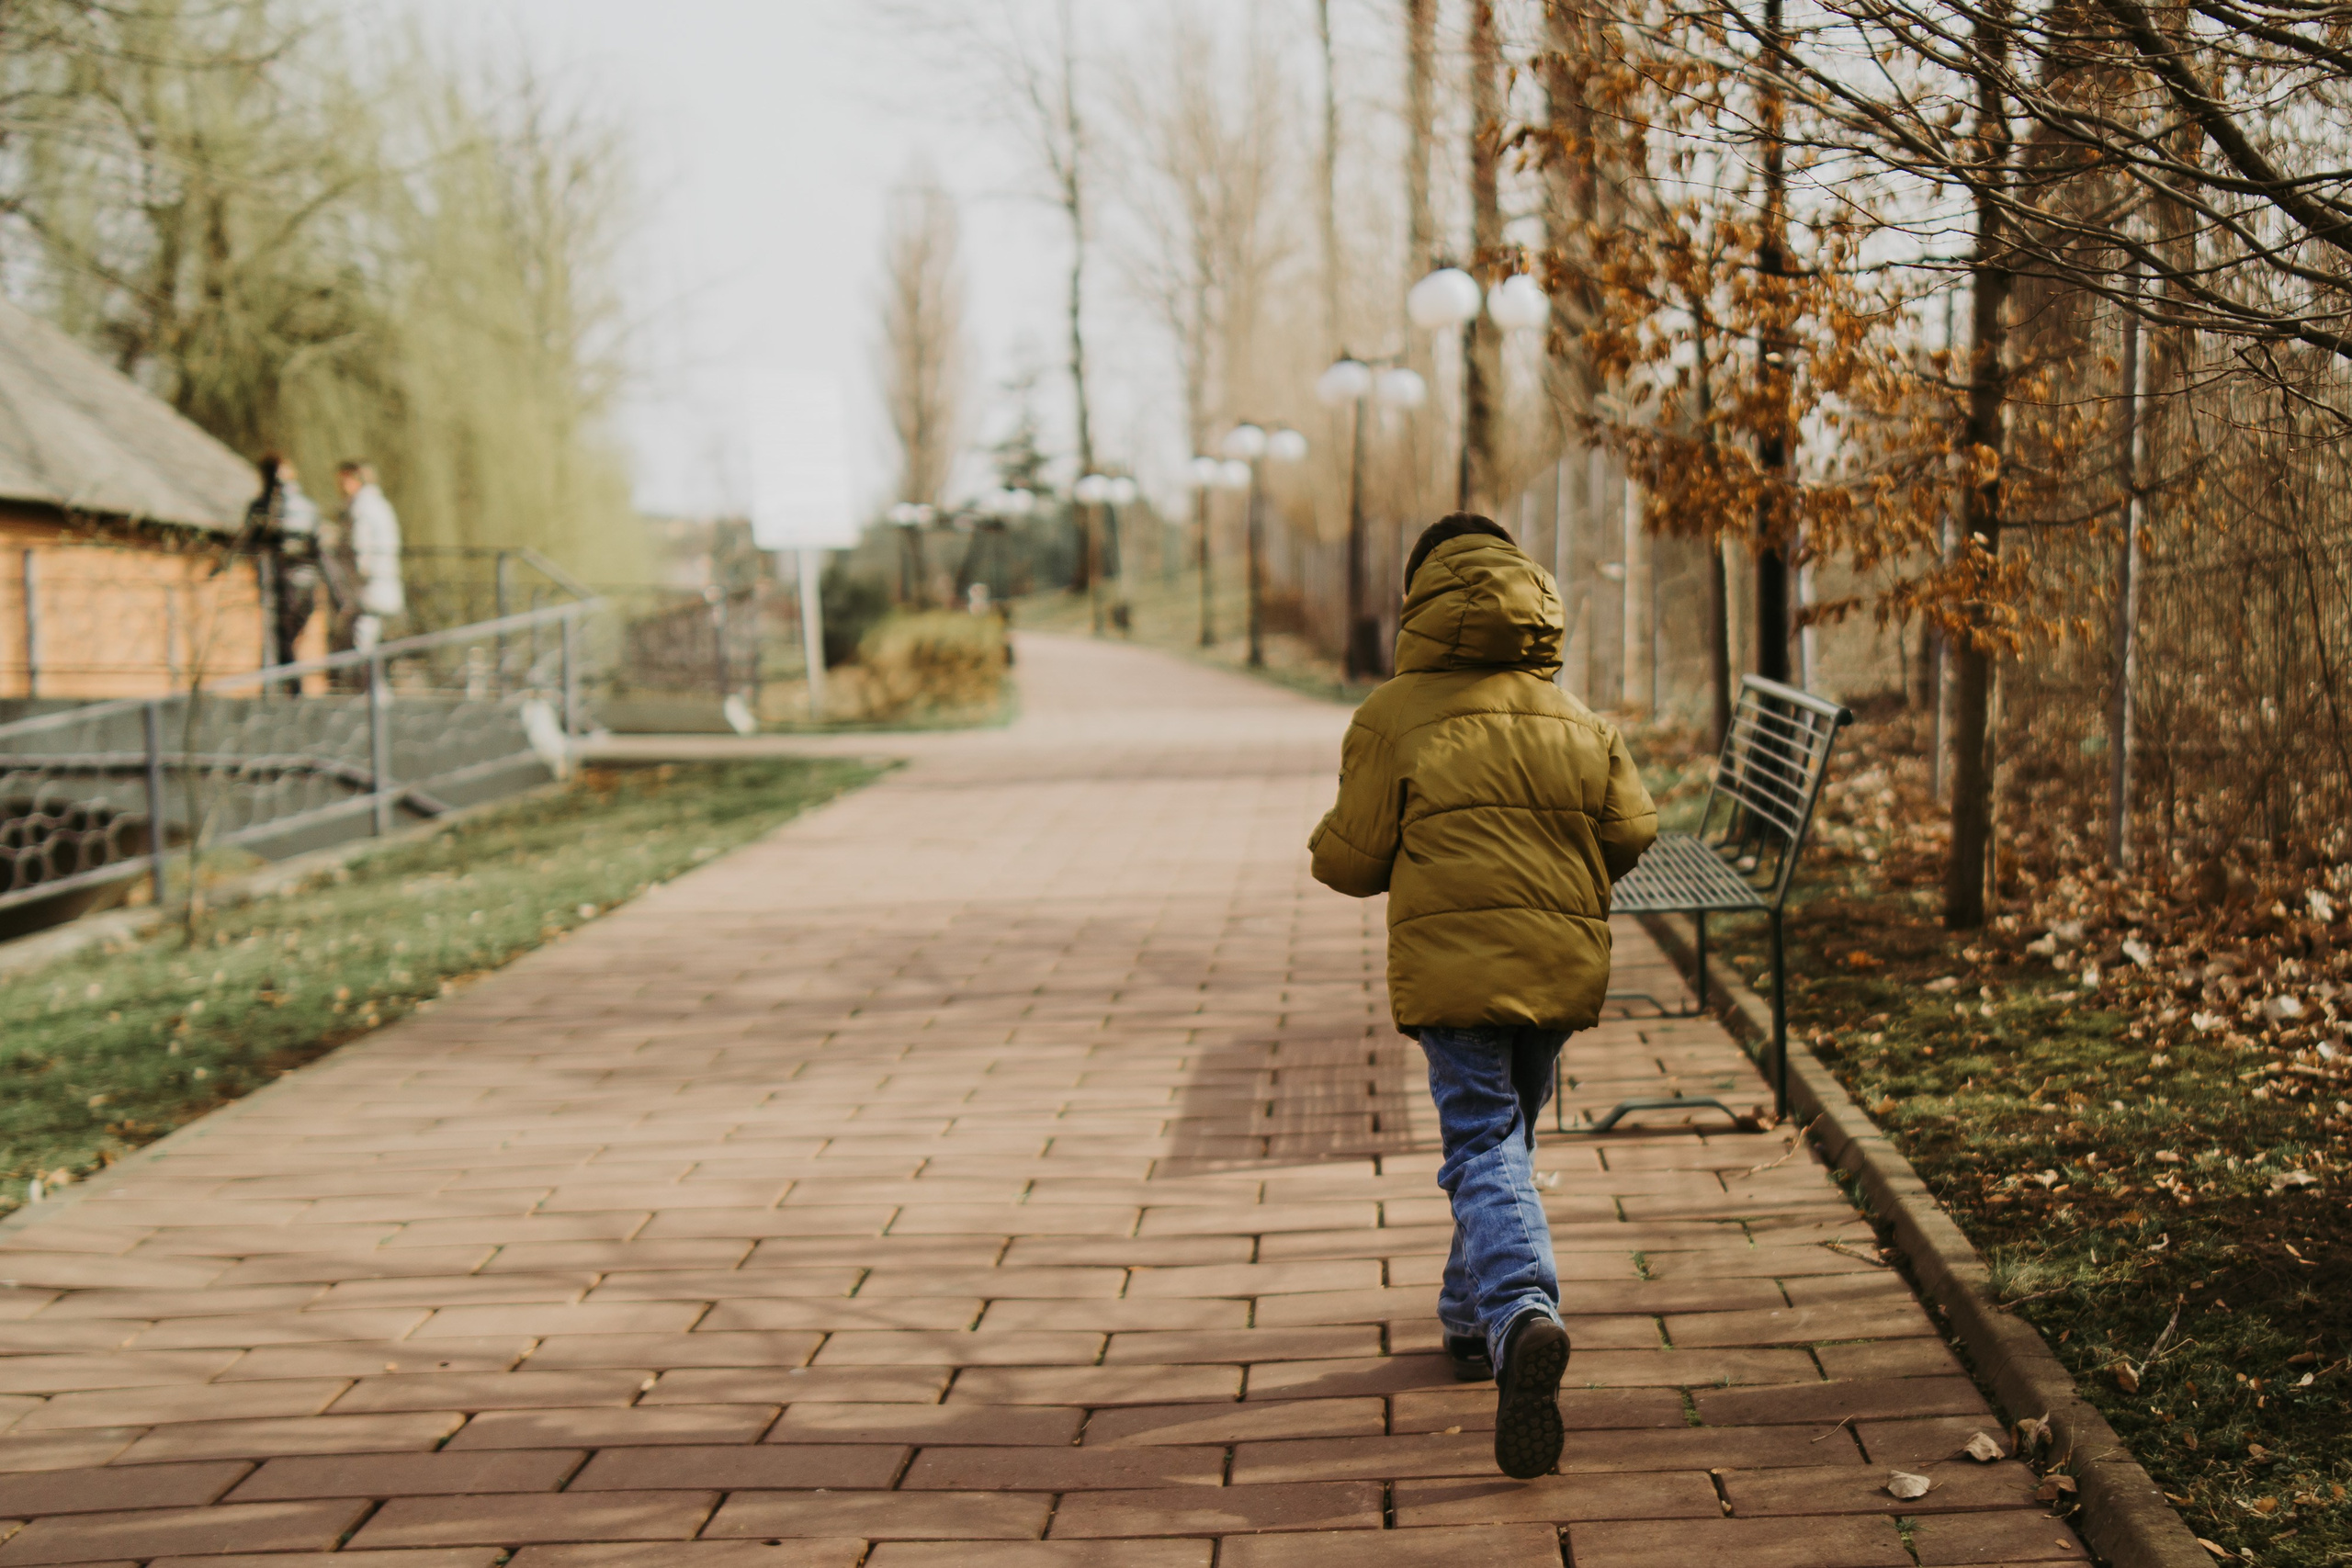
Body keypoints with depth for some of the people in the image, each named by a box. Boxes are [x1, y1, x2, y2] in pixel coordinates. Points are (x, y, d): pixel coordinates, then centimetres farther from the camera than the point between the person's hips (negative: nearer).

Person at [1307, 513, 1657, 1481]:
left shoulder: (1394, 717, -3)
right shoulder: (1576, 719, 10)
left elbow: (1355, 862, -3)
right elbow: (1631, 831, 6)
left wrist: (1324, 846, 20)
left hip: (1450, 964, -4)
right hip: (1562, 962, 5)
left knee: (1485, 1151, -7)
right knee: (1508, 1134, 22)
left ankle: (1522, 1316, -31)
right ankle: (1473, 1317, 34)